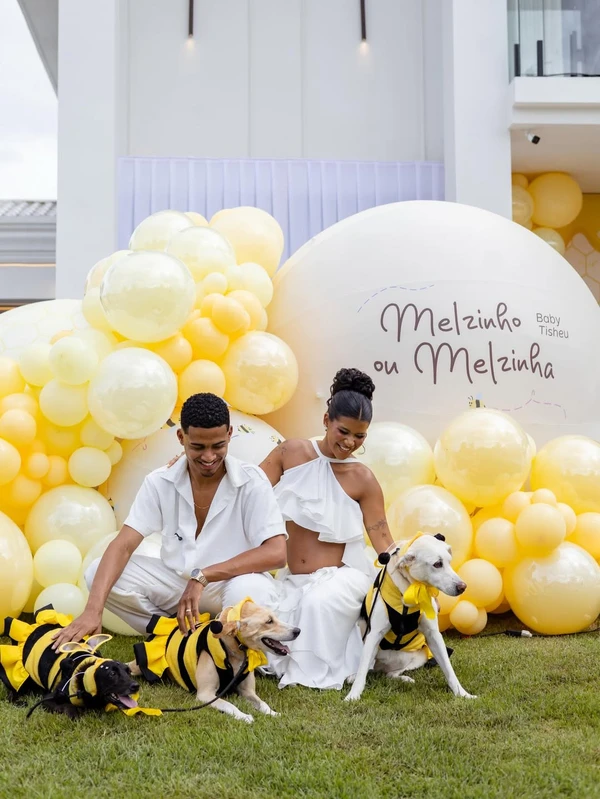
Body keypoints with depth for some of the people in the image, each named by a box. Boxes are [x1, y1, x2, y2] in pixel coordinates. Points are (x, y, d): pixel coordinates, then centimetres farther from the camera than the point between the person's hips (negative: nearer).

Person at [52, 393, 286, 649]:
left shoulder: (251, 482, -16)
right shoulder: (160, 481, -8)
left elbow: (275, 553, -26)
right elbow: (123, 545, -15)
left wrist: (202, 577, -32)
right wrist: (93, 609, -31)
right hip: (175, 580, 3)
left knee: (250, 591, -38)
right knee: (97, 574, -17)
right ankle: (184, 636, -9)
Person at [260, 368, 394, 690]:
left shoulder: (363, 480, -7)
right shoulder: (291, 453, -2)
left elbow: (385, 545, -7)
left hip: (341, 575, -3)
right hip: (292, 578, 3)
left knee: (320, 602, -36)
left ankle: (318, 675, -11)